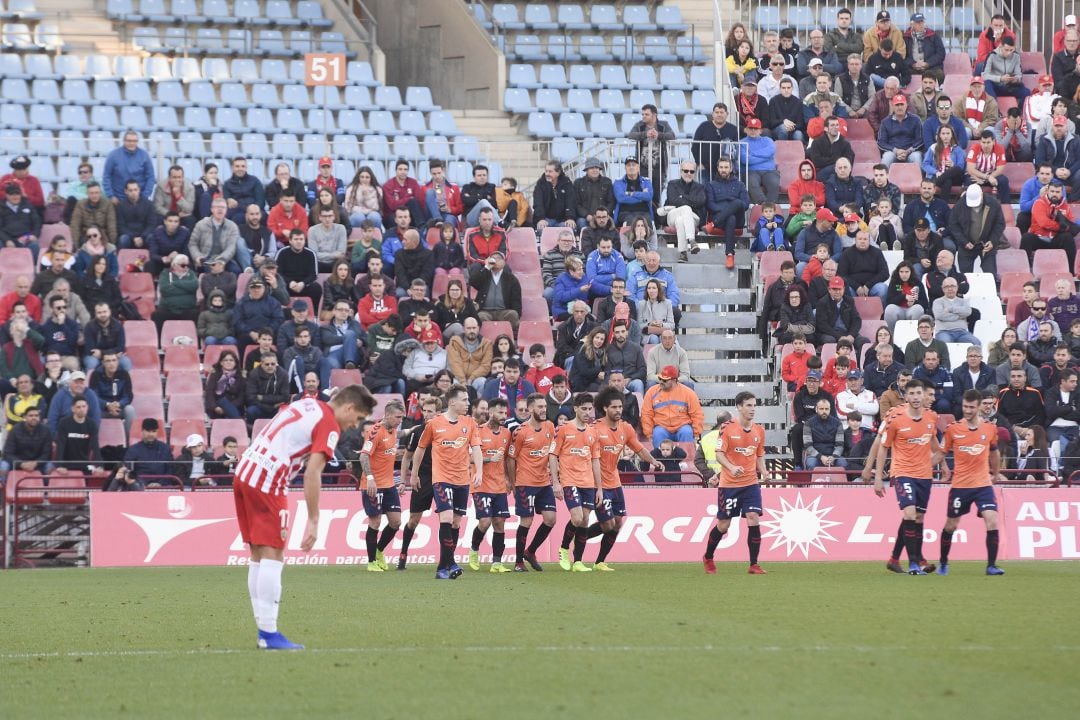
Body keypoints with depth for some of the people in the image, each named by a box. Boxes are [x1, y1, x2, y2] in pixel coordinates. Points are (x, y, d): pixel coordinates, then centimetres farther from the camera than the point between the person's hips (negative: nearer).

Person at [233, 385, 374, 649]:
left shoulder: (307, 405, 18)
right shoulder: (330, 426, -8)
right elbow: (312, 474, -16)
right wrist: (313, 522, -14)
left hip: (243, 472, 9)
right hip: (267, 482, -9)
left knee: (259, 555, 11)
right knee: (272, 556, -6)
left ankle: (265, 631, 13)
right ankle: (269, 634, -8)